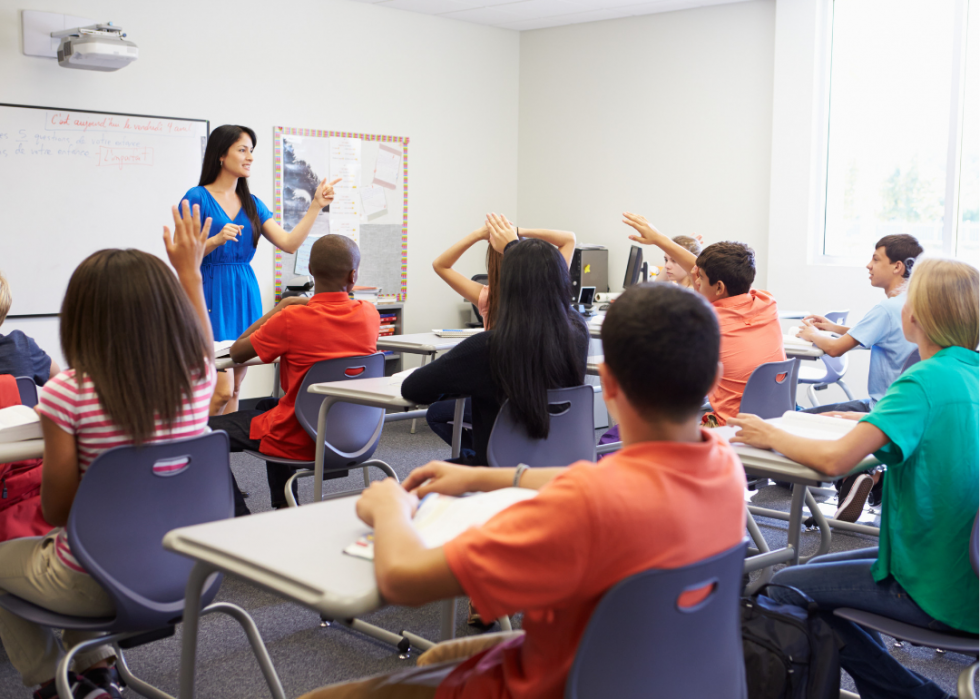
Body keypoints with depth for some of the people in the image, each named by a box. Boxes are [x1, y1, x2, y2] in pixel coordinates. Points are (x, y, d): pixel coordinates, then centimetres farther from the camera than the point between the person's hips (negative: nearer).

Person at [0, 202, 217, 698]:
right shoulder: (196, 378, -11)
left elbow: (56, 510, -15)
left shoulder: (68, 392, -23)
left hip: (94, 584, -5)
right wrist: (191, 272, 22)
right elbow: (203, 344, 16)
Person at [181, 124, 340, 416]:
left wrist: (316, 205, -2)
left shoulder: (251, 203, 12)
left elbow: (289, 243, 3)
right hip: (213, 295, -6)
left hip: (245, 295, 6)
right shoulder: (198, 197, -5)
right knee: (223, 389, -12)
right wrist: (217, 240, -23)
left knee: (235, 388, 9)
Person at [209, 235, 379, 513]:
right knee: (267, 405, 35)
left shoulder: (292, 319, -21)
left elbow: (236, 354, -5)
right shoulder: (369, 315, -7)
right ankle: (285, 509, 39)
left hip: (299, 442, -6)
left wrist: (280, 307, 2)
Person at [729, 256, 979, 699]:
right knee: (820, 567, 22)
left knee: (785, 588, 3)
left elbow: (834, 460, -29)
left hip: (939, 593, -9)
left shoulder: (923, 381, -22)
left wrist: (771, 436, -12)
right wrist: (873, 420, 12)